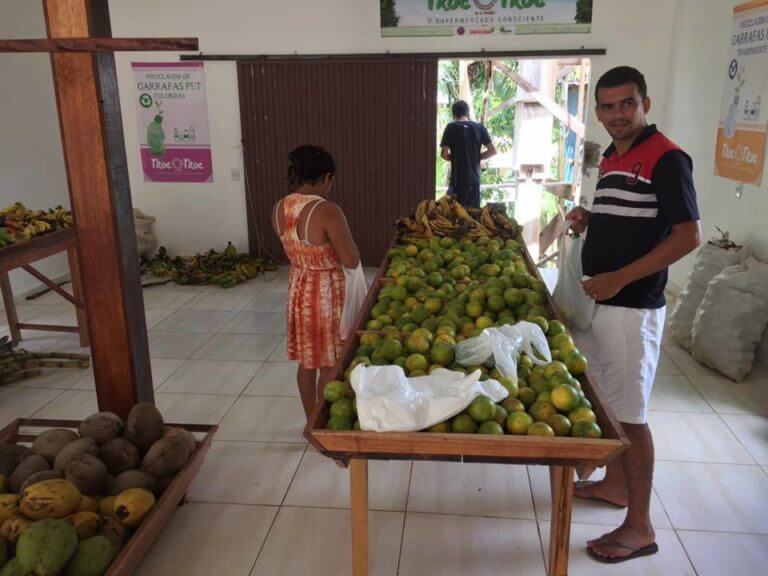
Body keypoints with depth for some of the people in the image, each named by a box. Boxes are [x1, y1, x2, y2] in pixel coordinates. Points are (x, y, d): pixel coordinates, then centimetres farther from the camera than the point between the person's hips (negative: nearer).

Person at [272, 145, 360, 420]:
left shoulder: (279, 208, -2)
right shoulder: (327, 211, -25)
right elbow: (352, 261, -19)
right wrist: (342, 236, -3)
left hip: (298, 290, 7)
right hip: (327, 294, -7)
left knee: (307, 362, 20)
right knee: (329, 365, 10)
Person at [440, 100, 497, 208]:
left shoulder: (451, 128, -4)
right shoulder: (479, 128, 5)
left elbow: (443, 154, -10)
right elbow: (493, 151, 3)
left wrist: (453, 158, 10)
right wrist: (476, 157, 13)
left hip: (457, 179, -3)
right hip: (475, 180, 4)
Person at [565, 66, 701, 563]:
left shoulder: (666, 159, -12)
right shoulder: (611, 160, 13)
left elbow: (688, 236, -18)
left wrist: (619, 279, -21)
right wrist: (587, 220, 4)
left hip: (632, 307, -8)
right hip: (597, 299, 9)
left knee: (630, 414, -1)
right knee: (606, 402, 18)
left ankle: (640, 527, 12)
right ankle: (615, 484, 36)